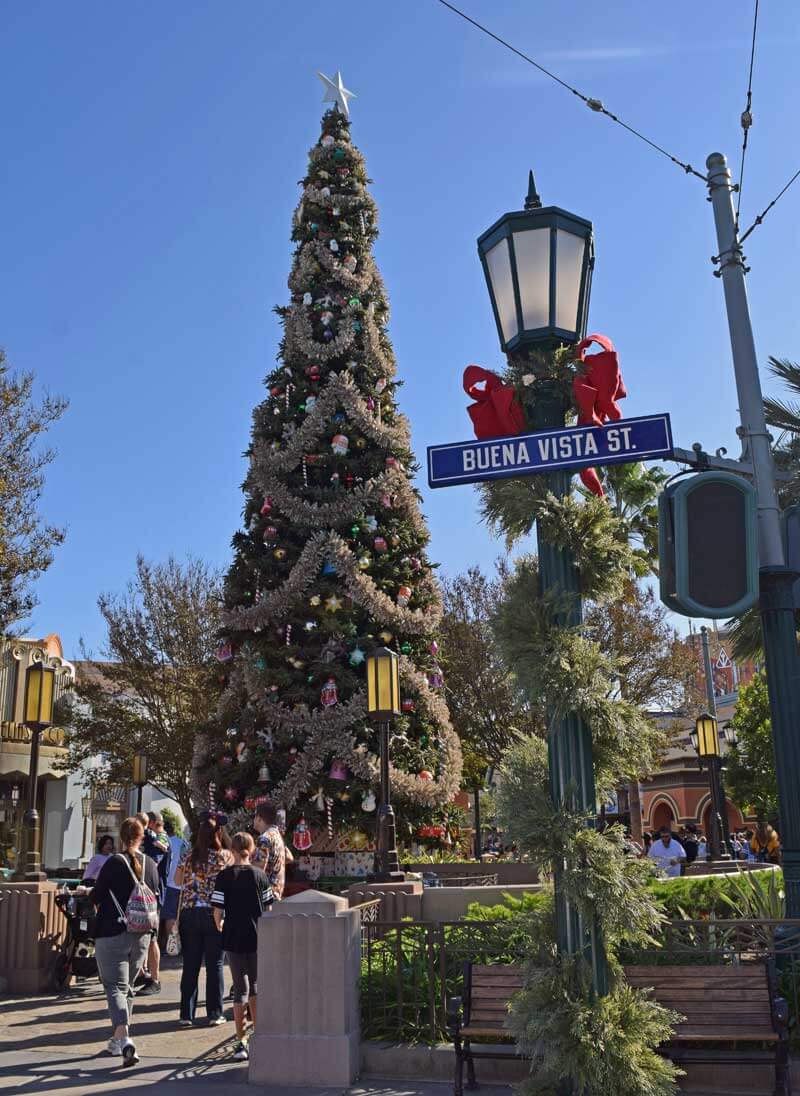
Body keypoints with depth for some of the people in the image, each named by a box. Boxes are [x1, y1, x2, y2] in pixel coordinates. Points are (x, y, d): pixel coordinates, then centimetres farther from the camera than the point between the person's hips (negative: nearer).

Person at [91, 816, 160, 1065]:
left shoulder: (114, 863, -13)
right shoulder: (150, 864, 1)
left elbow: (96, 897, -6)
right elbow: (156, 897, 8)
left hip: (112, 933, -5)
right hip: (141, 935, 5)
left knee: (115, 986, -3)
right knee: (127, 986, 19)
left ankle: (124, 1038, -20)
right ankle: (118, 1039, 28)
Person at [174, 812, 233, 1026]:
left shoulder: (188, 856, 2)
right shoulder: (226, 856, -6)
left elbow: (178, 881, 15)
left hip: (189, 914, 3)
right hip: (214, 914, -3)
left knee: (190, 966, 9)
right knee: (214, 966, 6)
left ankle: (187, 1014, 12)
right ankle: (215, 1013, 10)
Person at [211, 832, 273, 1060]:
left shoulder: (224, 876, -7)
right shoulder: (259, 875, -2)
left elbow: (217, 911, -8)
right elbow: (268, 909, 2)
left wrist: (220, 925, 13)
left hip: (233, 938, -1)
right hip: (257, 937, 1)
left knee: (240, 989, 7)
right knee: (255, 986, 18)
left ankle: (241, 1043, 6)